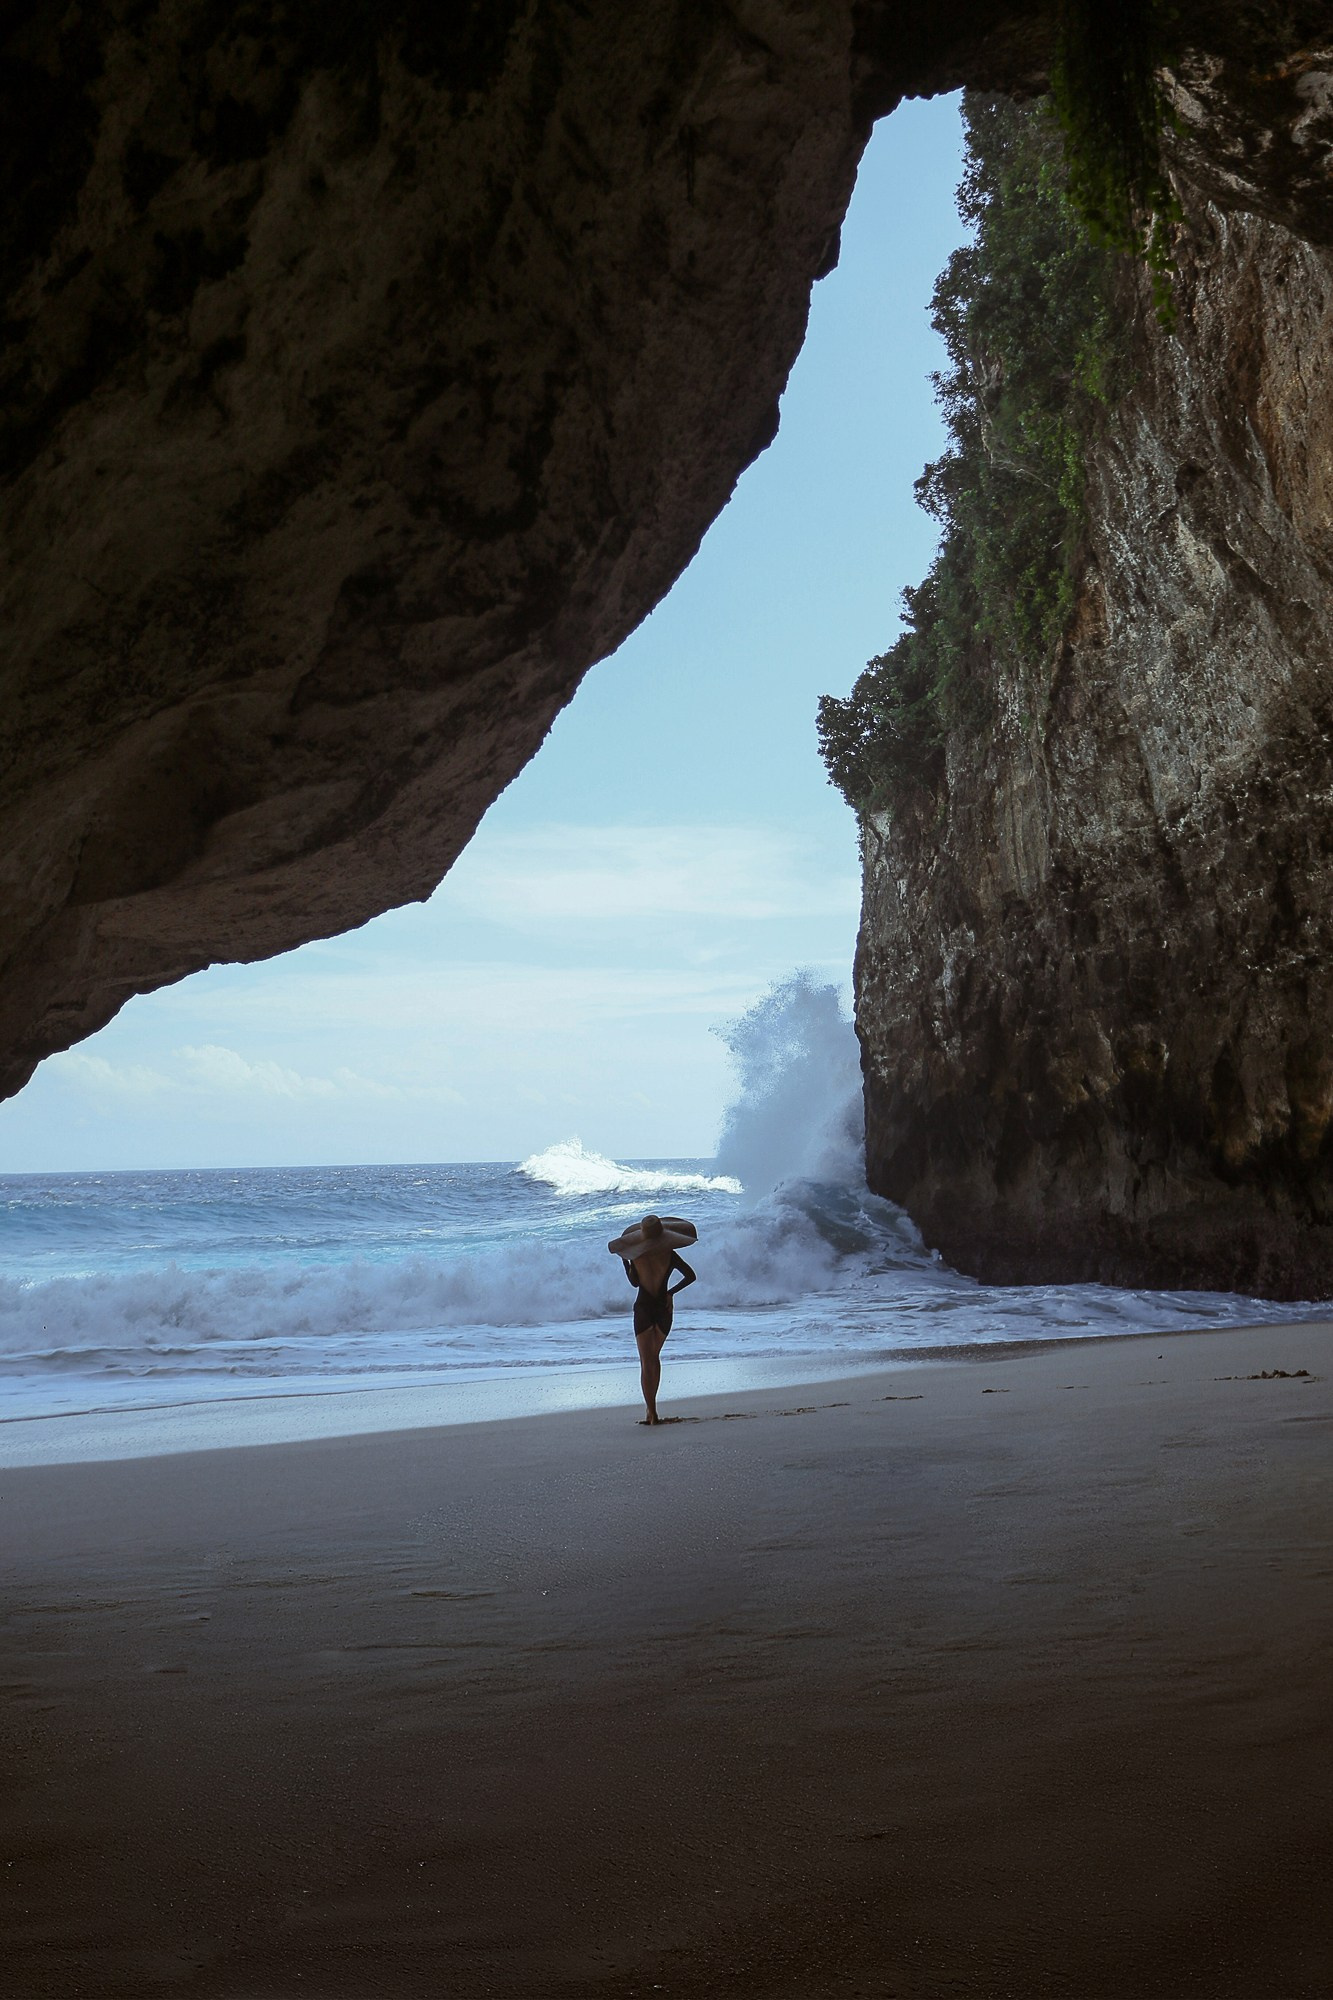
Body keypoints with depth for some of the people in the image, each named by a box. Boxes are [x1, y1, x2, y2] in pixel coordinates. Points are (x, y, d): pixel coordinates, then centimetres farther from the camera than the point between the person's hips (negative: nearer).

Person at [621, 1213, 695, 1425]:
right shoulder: (670, 1255, -5)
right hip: (663, 1309, 2)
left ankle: (652, 1413, -9)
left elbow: (634, 1282, 5)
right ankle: (651, 1406, 25)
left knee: (646, 1362, 0)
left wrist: (624, 1261, 15)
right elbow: (690, 1276, -3)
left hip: (643, 1308, -2)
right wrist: (671, 1292, 6)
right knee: (655, 1356, 21)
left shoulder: (636, 1256, -8)